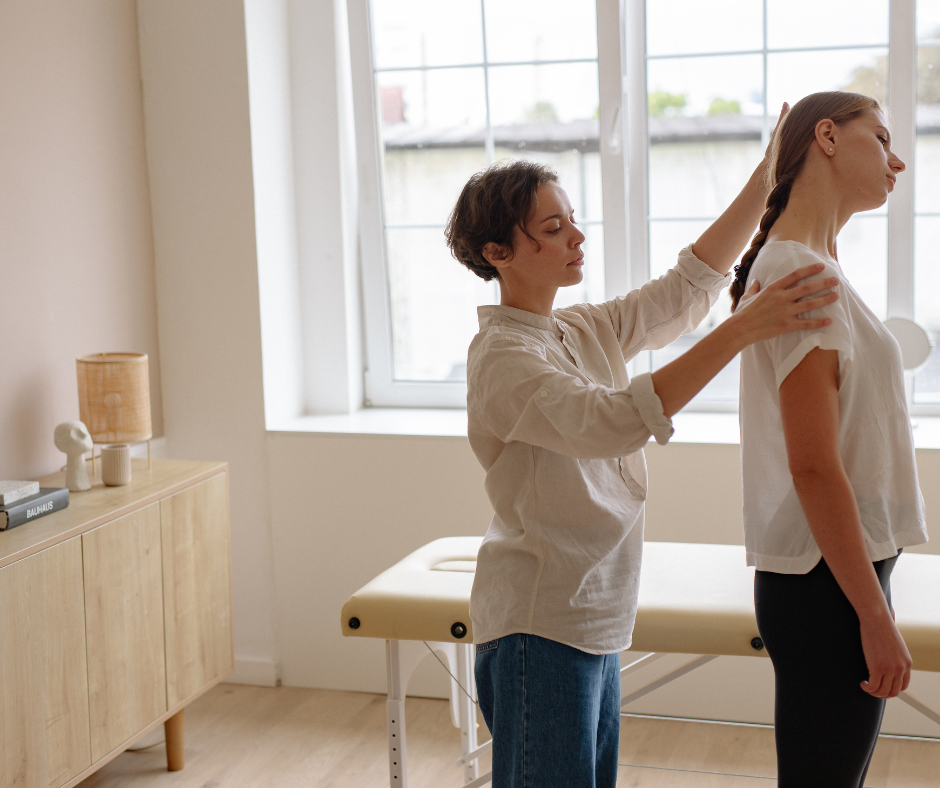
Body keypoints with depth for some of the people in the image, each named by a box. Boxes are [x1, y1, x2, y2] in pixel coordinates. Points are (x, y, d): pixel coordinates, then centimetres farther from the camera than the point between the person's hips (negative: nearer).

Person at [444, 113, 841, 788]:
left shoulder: (588, 330, 8)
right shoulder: (502, 357, -18)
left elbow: (688, 288, 11)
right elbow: (613, 420, -33)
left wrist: (767, 177, 2)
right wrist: (742, 330, -37)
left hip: (597, 622, 9)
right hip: (540, 626, -9)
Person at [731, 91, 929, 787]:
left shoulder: (799, 262, 15)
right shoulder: (803, 271, -17)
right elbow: (814, 468, -21)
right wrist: (876, 618, -18)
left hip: (840, 568, 10)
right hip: (830, 583, -10)